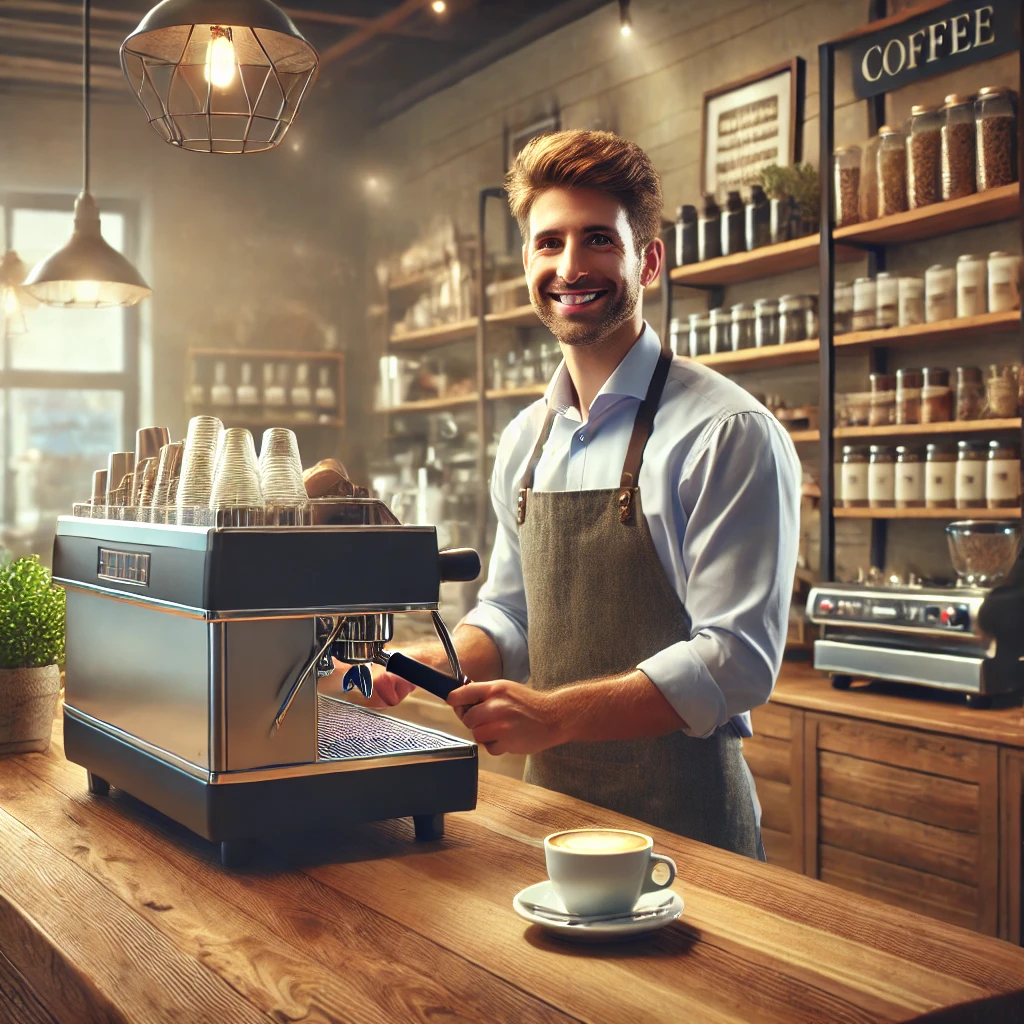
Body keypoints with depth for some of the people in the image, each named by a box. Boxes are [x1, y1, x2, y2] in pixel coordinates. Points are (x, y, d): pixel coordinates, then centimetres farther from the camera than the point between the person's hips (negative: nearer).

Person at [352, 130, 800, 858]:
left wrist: (554, 714, -27)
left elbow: (737, 660, -20)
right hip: (549, 801, 6)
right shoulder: (525, 441, 7)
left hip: (682, 820, -6)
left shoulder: (728, 434, -14)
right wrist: (445, 662, -4)